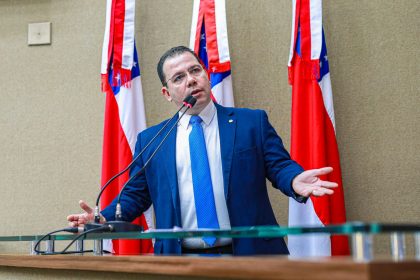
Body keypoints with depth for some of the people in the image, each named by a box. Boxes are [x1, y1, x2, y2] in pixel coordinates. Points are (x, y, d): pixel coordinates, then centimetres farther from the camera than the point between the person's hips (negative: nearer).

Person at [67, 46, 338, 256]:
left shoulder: (252, 122, 3)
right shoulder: (149, 141, 8)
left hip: (249, 255, -1)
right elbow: (136, 194, 11)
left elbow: (280, 166, 0)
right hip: (181, 262, 1)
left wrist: (295, 181, -22)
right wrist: (103, 218, -6)